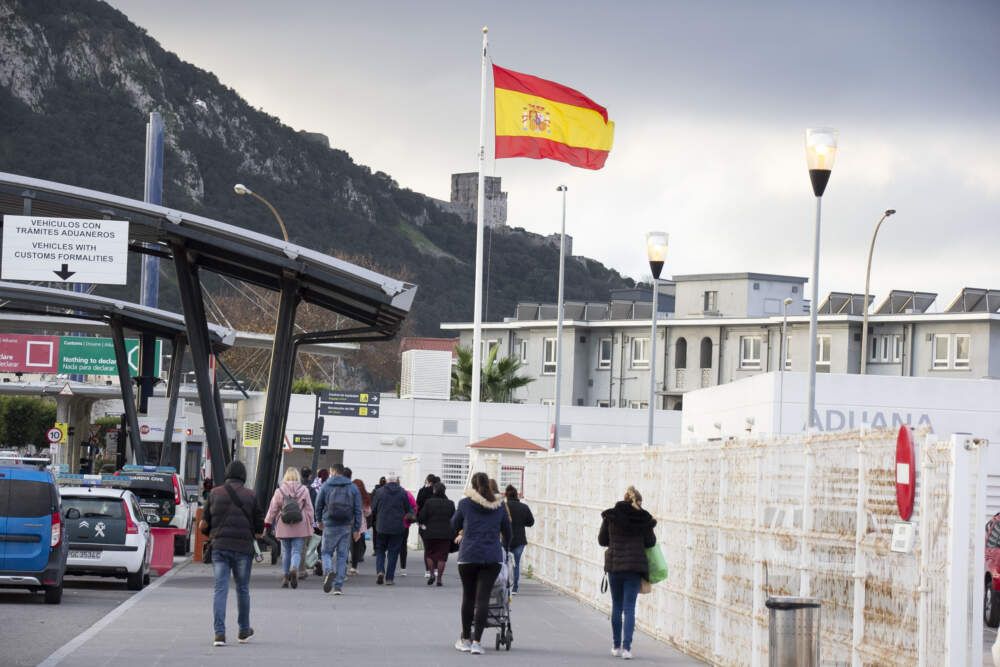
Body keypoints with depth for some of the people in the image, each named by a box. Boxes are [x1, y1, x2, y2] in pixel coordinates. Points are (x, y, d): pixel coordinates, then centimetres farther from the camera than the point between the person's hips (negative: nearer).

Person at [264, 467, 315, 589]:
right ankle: (294, 568, -25)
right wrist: (310, 525, 11)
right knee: (297, 551, 2)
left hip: (284, 527, 1)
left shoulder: (279, 491, -1)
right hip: (300, 528, -1)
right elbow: (309, 509, 2)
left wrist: (267, 524, 11)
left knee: (286, 552, 12)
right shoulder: (304, 490, -1)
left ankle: (285, 577, 14)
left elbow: (273, 509, 2)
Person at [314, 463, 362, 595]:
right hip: (346, 526, 2)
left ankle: (328, 571, -21)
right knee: (342, 556, 7)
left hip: (330, 526, -2)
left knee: (326, 552, 10)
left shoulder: (326, 486, -2)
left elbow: (318, 506, 2)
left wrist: (320, 521, 19)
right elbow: (358, 509, 1)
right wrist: (357, 529, 4)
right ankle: (338, 586, 4)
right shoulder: (353, 488, 4)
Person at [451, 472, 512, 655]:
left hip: (469, 555, -1)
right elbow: (507, 530, 19)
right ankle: (477, 641, -8)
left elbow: (454, 525, 14)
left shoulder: (465, 503, 1)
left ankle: (465, 639, 21)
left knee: (468, 596, 11)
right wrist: (506, 547, 39)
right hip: (492, 557, 1)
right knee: (483, 598, -1)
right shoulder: (499, 505, 7)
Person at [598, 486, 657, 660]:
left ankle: (616, 646, 17)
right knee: (629, 607, 0)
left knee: (617, 606, 13)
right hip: (635, 566, -1)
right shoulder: (644, 518, -4)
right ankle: (626, 647, -10)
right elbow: (650, 542, 1)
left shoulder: (610, 516, -1)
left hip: (614, 565, 1)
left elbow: (602, 540, 5)